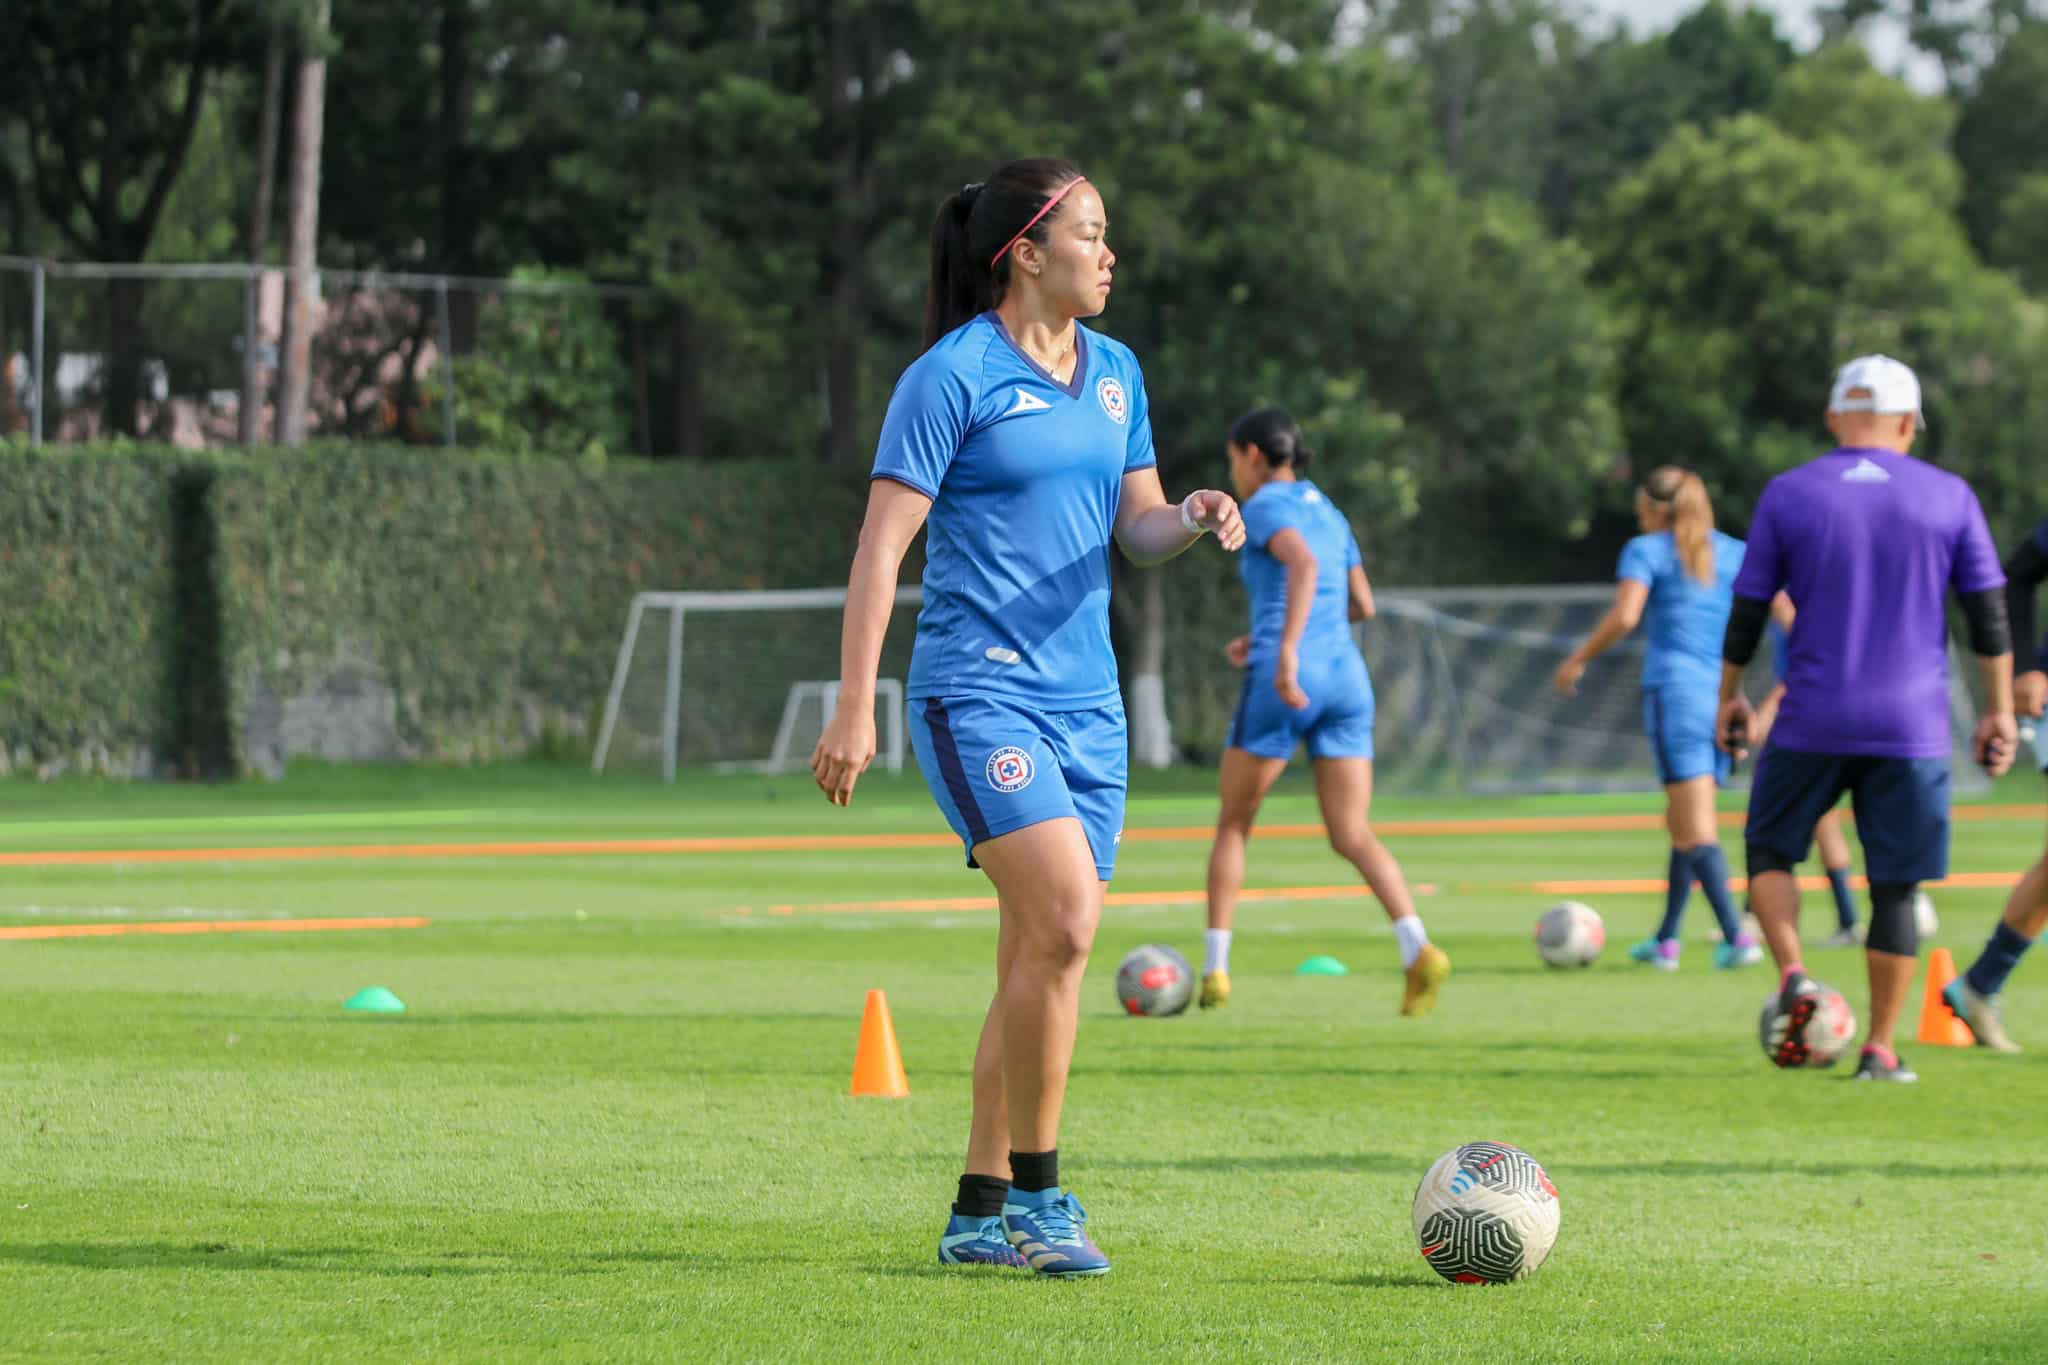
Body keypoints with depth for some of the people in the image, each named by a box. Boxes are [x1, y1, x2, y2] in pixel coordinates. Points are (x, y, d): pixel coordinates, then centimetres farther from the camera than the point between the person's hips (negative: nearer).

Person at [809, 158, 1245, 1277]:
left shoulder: (1114, 373, 13)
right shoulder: (952, 376, -8)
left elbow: (1137, 529, 19)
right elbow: (881, 544, -10)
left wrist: (1190, 521, -5)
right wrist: (853, 711, -15)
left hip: (1084, 700, 7)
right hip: (977, 689, -7)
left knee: (1039, 958, 6)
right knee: (1065, 916, -22)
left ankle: (980, 1213, 14)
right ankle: (1037, 1194, -12)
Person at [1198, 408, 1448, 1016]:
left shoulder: (1265, 506, -2)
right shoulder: (1329, 513, 22)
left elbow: (1304, 564, -22)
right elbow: (1362, 606, 28)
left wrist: (1286, 648, -30)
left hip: (1285, 686, -6)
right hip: (1344, 679, 6)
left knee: (1232, 825, 13)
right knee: (1353, 838, -1)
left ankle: (1213, 970, 11)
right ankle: (1418, 951, -25)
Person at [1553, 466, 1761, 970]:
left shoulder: (1646, 551, 2)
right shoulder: (1735, 553, 15)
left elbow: (1624, 616, -14)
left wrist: (1578, 660, -3)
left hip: (1674, 690, -5)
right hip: (1723, 698, 5)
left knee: (1696, 829, -8)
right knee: (1683, 824, 17)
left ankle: (1737, 937, -20)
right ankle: (1666, 940, 21)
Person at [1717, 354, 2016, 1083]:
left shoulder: (1788, 495, 1)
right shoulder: (1948, 497, 3)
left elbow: (1747, 611, 4)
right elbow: (1989, 616, 4)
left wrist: (1729, 696, 16)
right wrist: (1999, 711, 12)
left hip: (1813, 723, -1)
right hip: (1912, 725, 1)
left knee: (1769, 850, 17)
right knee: (1895, 888, 7)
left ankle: (1792, 976, -7)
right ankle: (1880, 1049, 5)